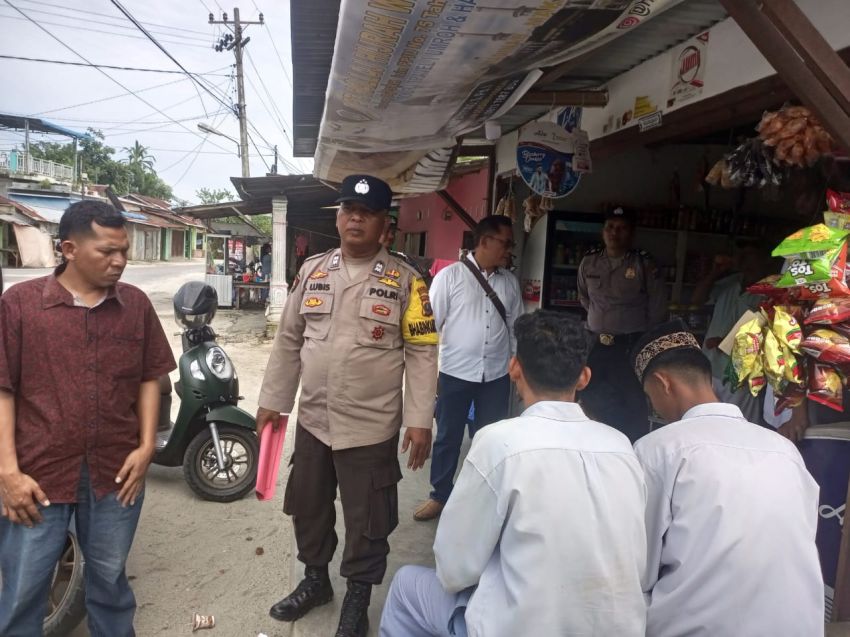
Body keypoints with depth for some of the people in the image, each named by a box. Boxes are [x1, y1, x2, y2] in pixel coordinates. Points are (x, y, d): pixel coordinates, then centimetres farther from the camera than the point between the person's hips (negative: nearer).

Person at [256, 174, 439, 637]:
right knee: (307, 508, 21)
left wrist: (419, 419, -12)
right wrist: (273, 401, 9)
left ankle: (358, 598, 36)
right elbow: (288, 341, 9)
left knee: (367, 522, 11)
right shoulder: (312, 271, 5)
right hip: (312, 421, 4)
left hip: (372, 427, -4)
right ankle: (315, 580, 46)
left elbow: (421, 353, -7)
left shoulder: (405, 280, -6)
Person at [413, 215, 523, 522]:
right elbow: (431, 323, -6)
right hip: (455, 373, -3)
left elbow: (516, 327, 11)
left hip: (497, 376, 3)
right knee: (448, 438, 10)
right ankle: (440, 495, 29)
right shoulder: (450, 275, -6)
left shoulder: (510, 282, 6)